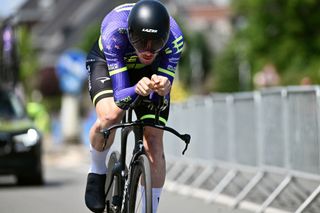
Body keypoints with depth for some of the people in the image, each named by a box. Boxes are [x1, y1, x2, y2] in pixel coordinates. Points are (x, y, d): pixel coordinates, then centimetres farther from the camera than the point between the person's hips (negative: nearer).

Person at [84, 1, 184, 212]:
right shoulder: (114, 33, -40)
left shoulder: (174, 38, -35)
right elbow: (119, 96, -40)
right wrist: (136, 90, -61)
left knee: (154, 142, -12)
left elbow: (161, 98, -33)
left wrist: (163, 89, -56)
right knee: (110, 116, -31)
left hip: (150, 70, 2)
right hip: (107, 62, -2)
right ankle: (97, 170, -1)